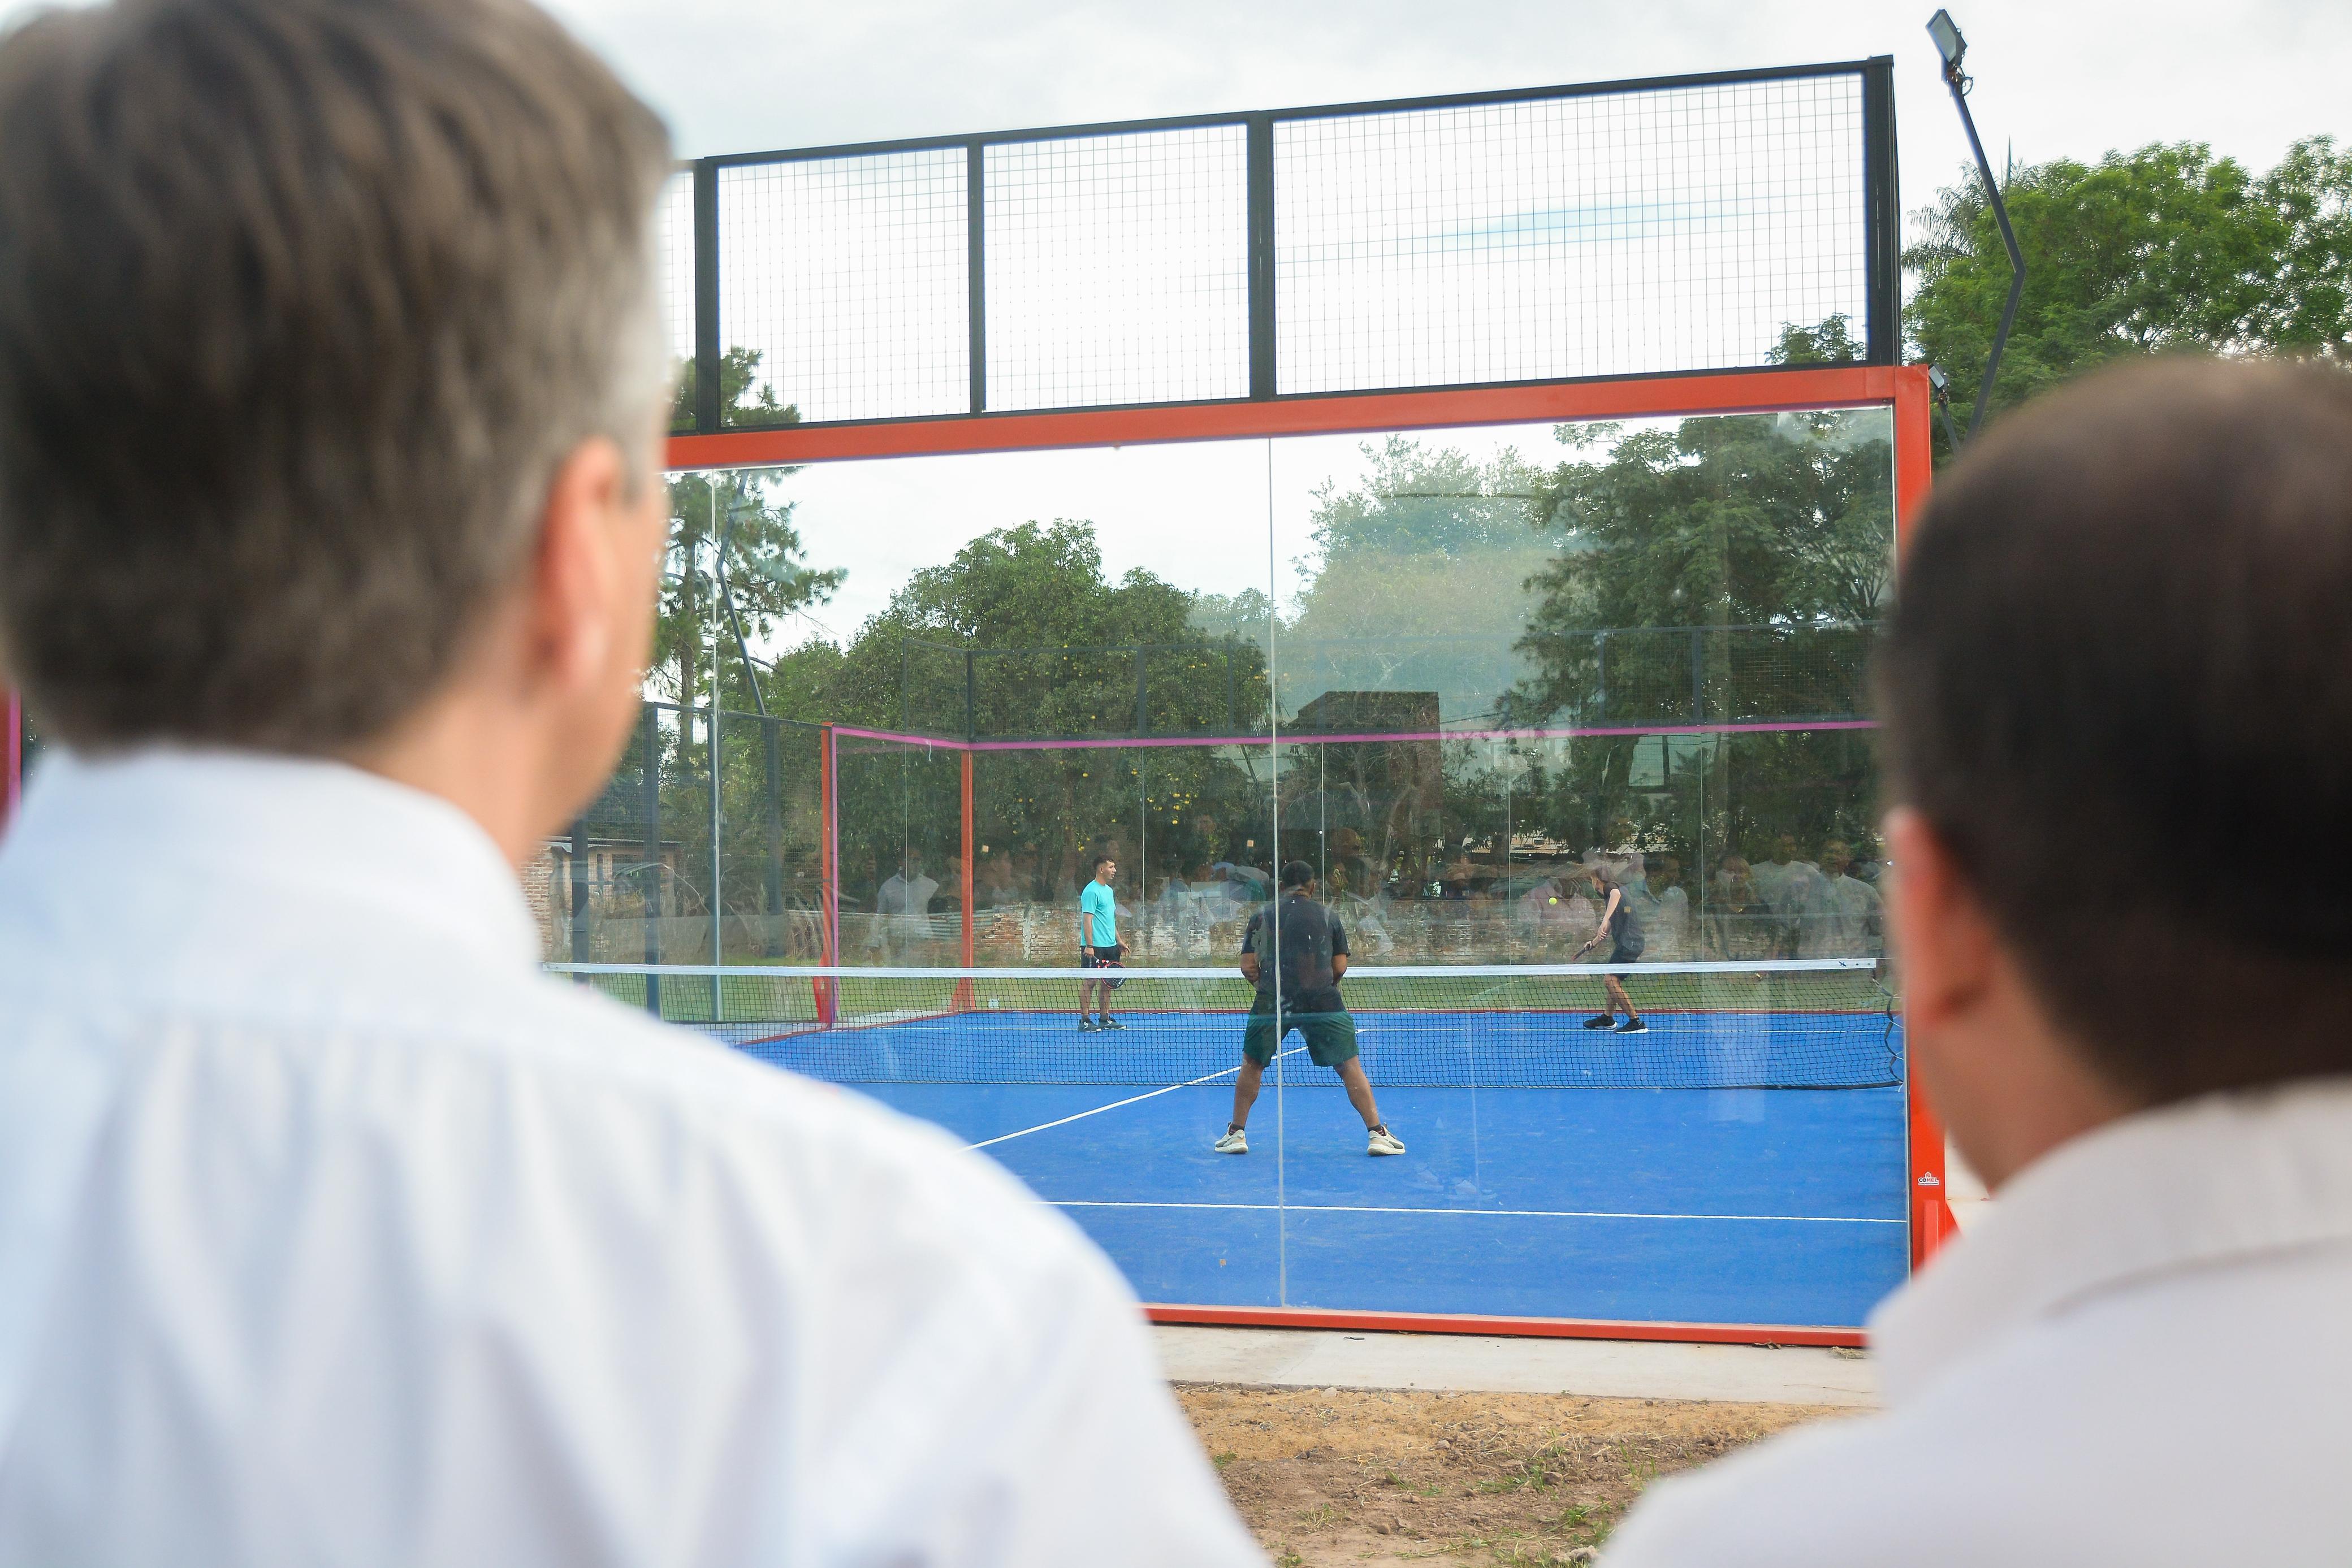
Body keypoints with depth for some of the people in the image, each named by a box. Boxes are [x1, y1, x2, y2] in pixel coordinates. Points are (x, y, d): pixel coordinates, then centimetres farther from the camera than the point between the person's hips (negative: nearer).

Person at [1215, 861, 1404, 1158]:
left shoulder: (1261, 917, 10)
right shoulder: (1328, 917, 10)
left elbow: (1248, 968, 6)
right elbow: (1340, 967, 6)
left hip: (1272, 1000, 1)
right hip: (1322, 999, -1)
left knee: (1252, 1065, 18)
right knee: (1349, 1066, 5)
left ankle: (1236, 1133, 18)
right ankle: (1377, 1133, -2)